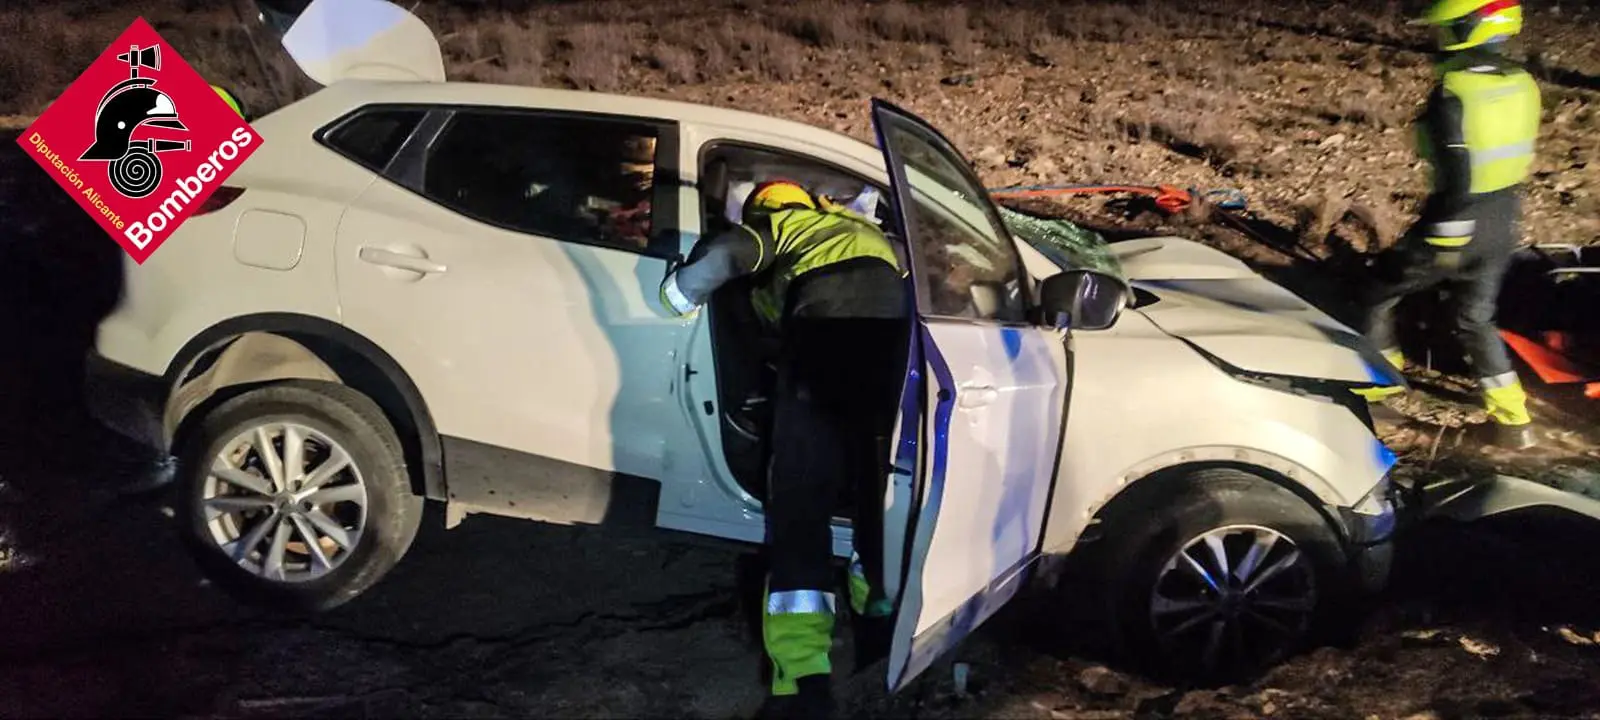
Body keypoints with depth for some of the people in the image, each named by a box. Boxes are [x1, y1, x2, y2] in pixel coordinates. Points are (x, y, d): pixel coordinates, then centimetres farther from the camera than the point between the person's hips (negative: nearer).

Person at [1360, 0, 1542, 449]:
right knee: (1477, 318, 18)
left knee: (1381, 291, 13)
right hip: (1504, 222, 7)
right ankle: (1513, 420, 16)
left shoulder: (1454, 91, -20)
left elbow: (1456, 172, -24)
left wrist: (1446, 240, -20)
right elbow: (1519, 155, 14)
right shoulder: (1522, 84, 4)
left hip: (1460, 220, -7)